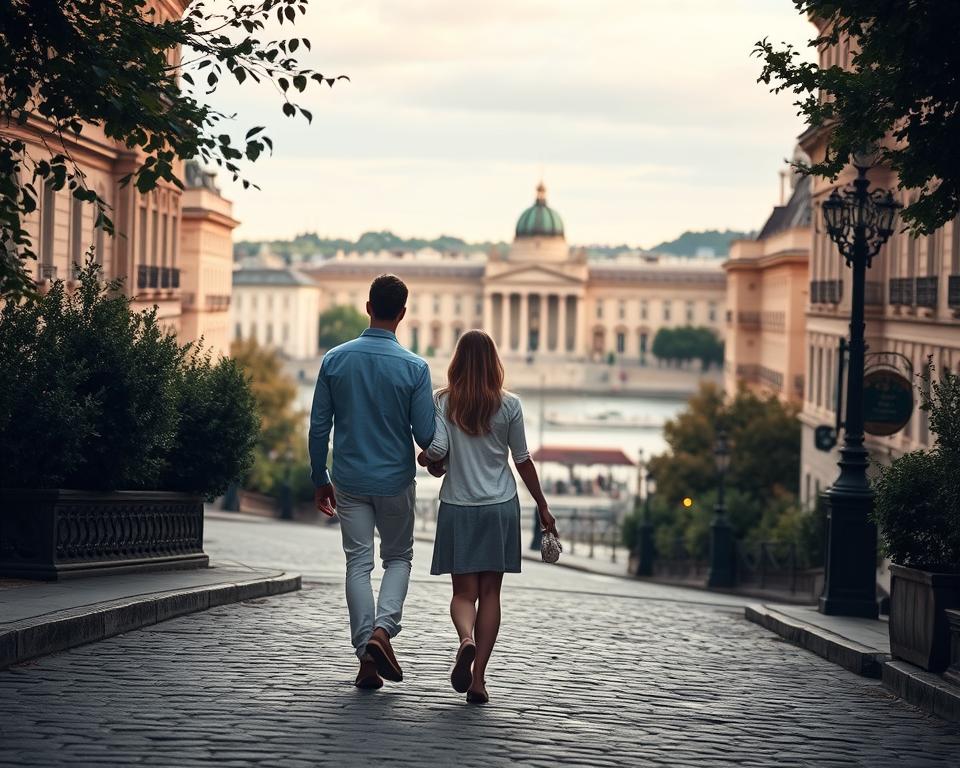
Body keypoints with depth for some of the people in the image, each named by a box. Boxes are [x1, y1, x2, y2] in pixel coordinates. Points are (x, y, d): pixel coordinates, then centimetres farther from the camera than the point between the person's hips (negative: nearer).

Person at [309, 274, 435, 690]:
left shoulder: (335, 360, -4)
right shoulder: (414, 368, -11)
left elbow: (319, 426, -1)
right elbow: (425, 436, -9)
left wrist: (320, 480, 10)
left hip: (350, 480, 1)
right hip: (395, 480, -1)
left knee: (358, 563, 7)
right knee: (399, 558, 16)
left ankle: (366, 658, 1)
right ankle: (382, 629, -7)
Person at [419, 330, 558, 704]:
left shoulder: (443, 401, -4)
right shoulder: (509, 405, -2)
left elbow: (436, 450, -14)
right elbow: (523, 461, 2)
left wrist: (423, 458, 10)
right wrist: (543, 507, 12)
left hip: (458, 507, 0)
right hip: (500, 507, 0)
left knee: (464, 591, 6)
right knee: (490, 592, 5)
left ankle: (466, 639, -27)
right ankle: (478, 678, 1)